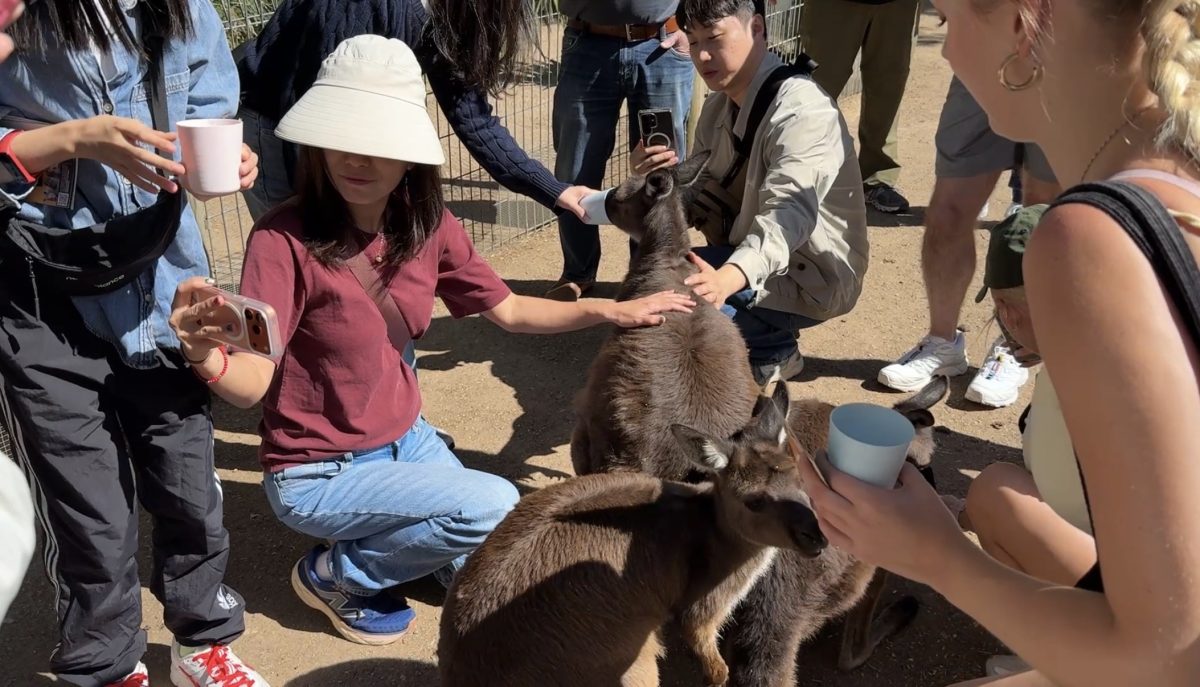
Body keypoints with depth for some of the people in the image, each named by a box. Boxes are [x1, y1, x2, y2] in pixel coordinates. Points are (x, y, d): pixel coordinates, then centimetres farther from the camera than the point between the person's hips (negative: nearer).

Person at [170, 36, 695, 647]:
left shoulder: (430, 227, -8)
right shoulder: (283, 239, -24)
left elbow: (507, 309, 5)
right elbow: (252, 384, -28)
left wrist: (611, 310, 0)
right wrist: (204, 353, -49)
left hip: (406, 438, 6)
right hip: (318, 472, -6)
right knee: (493, 505, -23)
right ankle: (333, 574, -1)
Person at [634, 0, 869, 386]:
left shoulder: (802, 109, -23)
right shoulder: (717, 108, 5)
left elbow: (788, 214, -37)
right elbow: (702, 203, 6)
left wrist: (728, 278, -56)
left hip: (811, 278, -9)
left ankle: (773, 353, -2)